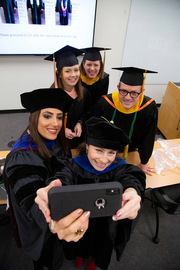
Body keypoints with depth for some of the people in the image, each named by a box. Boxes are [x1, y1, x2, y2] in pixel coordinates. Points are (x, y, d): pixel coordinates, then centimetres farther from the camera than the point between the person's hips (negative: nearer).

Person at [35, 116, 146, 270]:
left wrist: (132, 191, -67)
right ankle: (79, 253, 60)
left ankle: (95, 257, 59)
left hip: (105, 227, 1)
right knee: (79, 243, 23)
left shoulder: (120, 168, -21)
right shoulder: (75, 165, -22)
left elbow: (130, 179, -41)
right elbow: (63, 176, -41)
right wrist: (54, 188, -67)